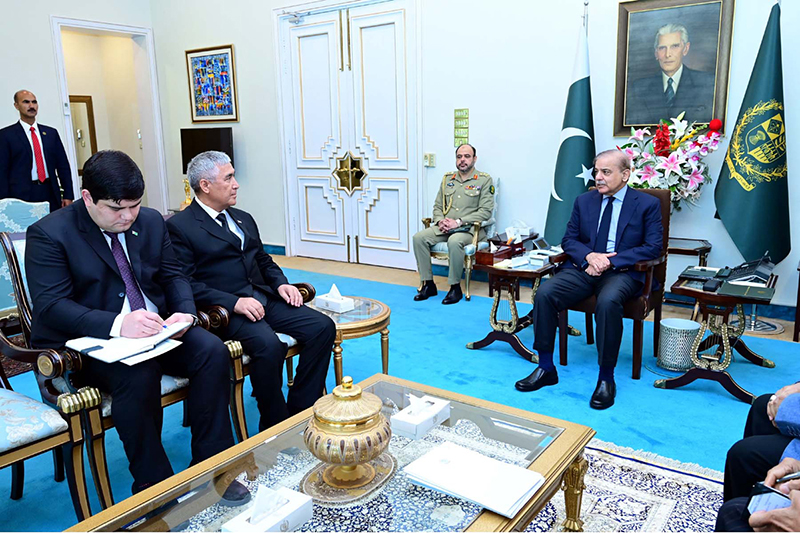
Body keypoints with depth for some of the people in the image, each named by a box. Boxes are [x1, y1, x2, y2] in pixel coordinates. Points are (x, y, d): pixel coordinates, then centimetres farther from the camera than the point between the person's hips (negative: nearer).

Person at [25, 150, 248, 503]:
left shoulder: (152, 221, 8)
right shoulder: (48, 234, -8)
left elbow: (173, 276, 12)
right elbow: (50, 305, -17)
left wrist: (185, 313, -11)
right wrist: (117, 325, -33)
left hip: (157, 329, 5)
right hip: (90, 341, -4)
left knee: (213, 351, -21)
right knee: (138, 375, -35)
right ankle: (153, 487, -14)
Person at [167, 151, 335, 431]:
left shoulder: (243, 219, 21)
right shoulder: (179, 226, -2)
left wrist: (281, 283, 5)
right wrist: (234, 302, -21)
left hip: (263, 299, 8)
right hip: (224, 310, -7)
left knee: (323, 326, -12)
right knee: (269, 345, -34)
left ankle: (300, 412, -3)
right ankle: (275, 426, -12)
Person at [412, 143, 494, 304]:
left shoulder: (484, 180, 0)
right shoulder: (447, 179, 16)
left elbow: (485, 211, -9)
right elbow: (437, 206, 19)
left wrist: (458, 222, -16)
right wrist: (440, 221, -5)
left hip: (470, 229, -5)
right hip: (444, 228, 5)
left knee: (454, 241, -38)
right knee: (419, 237, -19)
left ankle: (455, 287, -22)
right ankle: (428, 284, -12)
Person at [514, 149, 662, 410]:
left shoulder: (647, 204, 3)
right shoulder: (584, 201, 14)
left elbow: (653, 247, -4)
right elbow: (569, 239, 12)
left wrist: (611, 261, -15)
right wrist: (589, 256, -11)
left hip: (621, 271, -3)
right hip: (583, 268, 4)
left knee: (608, 301, -38)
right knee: (544, 293, -24)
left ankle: (606, 378, -20)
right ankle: (546, 368, -10)